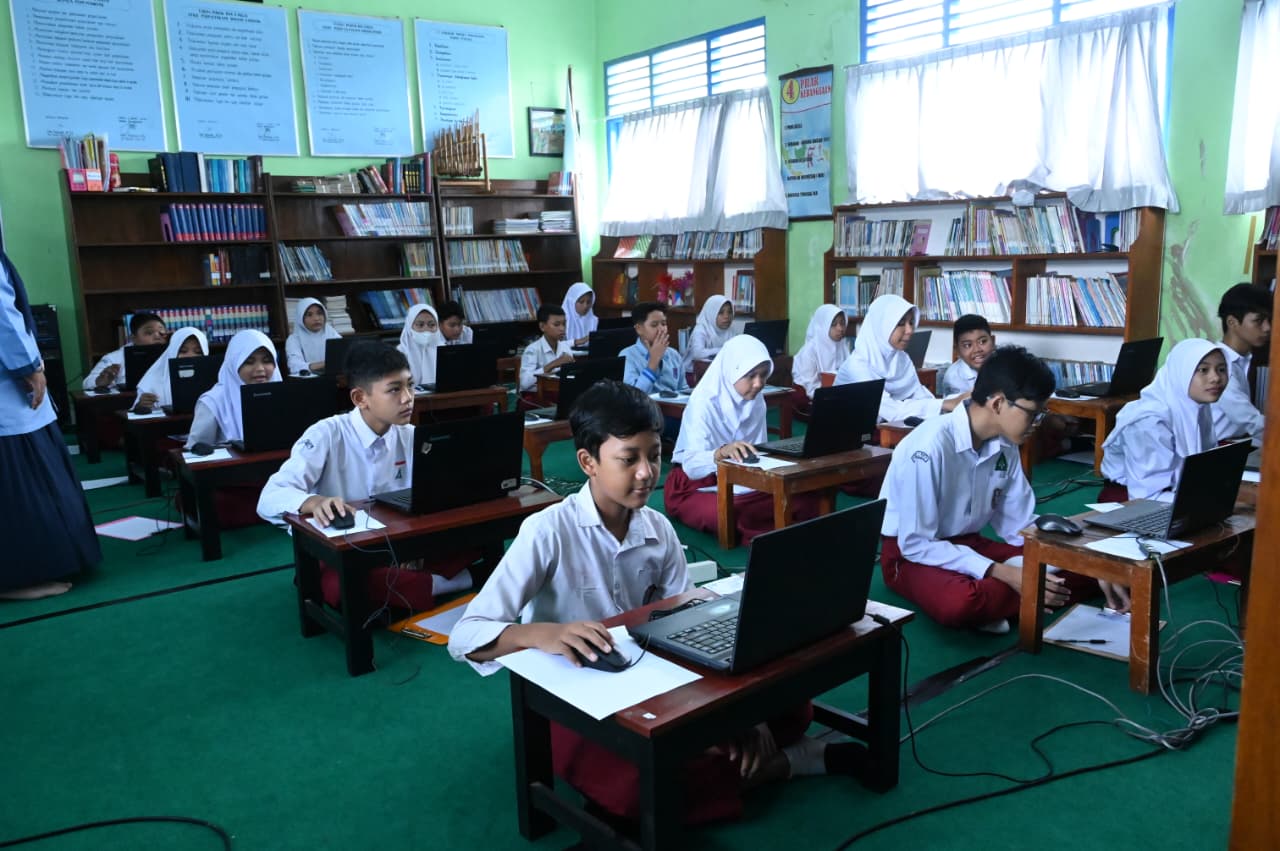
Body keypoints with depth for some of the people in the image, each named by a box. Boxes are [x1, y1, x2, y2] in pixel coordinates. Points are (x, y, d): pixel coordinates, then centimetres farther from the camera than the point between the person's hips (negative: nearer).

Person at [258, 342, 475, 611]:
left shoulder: (409, 437, 0)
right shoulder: (326, 436, -15)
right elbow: (270, 498, -24)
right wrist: (316, 502, -46)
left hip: (400, 549, 3)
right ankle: (439, 584, -19)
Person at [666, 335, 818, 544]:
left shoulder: (756, 402, 0)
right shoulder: (704, 402, -20)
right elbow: (692, 465, -31)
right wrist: (721, 453, -52)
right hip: (695, 486, -5)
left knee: (807, 501, -19)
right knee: (735, 517, -39)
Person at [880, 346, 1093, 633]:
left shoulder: (1005, 447, -3)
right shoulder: (929, 446, -27)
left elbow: (1019, 524, 5)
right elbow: (916, 544, -25)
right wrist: (1001, 574, -29)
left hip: (968, 544, 7)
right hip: (911, 553, -7)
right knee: (960, 603, -40)